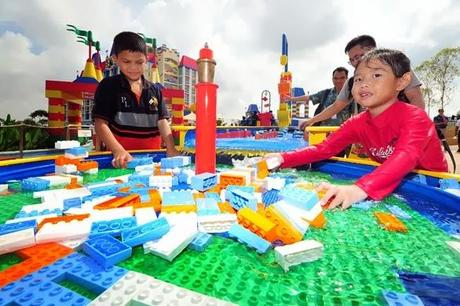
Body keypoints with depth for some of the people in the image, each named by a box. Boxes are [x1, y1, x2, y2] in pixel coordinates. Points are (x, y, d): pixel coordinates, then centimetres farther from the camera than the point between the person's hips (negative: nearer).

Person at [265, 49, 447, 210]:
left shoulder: (414, 117, -21)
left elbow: (407, 156, -38)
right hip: (393, 186, 4)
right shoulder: (357, 123, -6)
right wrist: (283, 159, -25)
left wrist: (361, 188, -55)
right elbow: (324, 148, -11)